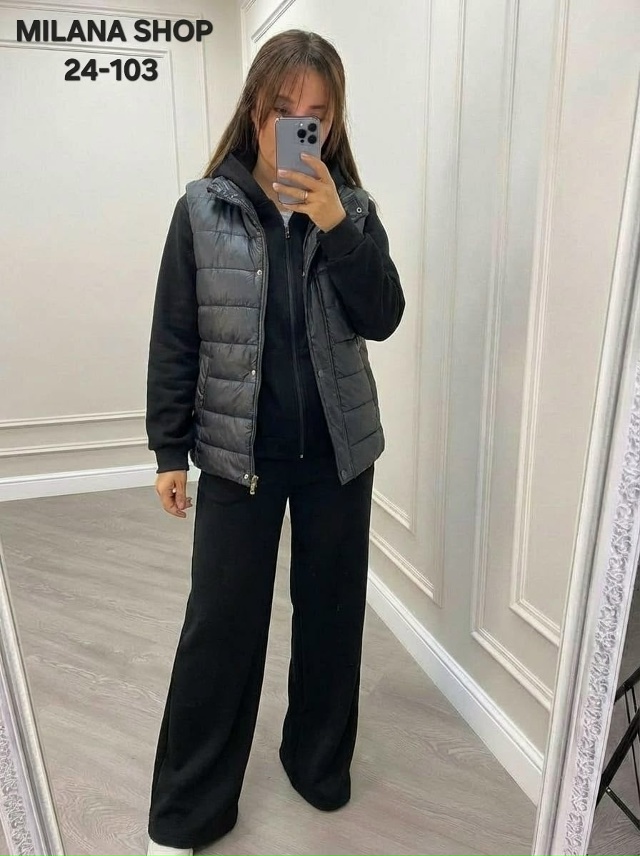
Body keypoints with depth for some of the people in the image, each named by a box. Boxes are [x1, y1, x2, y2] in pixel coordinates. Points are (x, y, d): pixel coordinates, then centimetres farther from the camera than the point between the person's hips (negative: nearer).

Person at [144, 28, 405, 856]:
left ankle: (320, 763, 41)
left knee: (332, 612, 15)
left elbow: (382, 320, -7)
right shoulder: (204, 208, -1)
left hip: (338, 450, 3)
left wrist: (335, 224, -19)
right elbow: (173, 337, -1)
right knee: (219, 626, 6)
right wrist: (168, 450, -2)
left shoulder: (351, 208, 4)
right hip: (239, 452, -2)